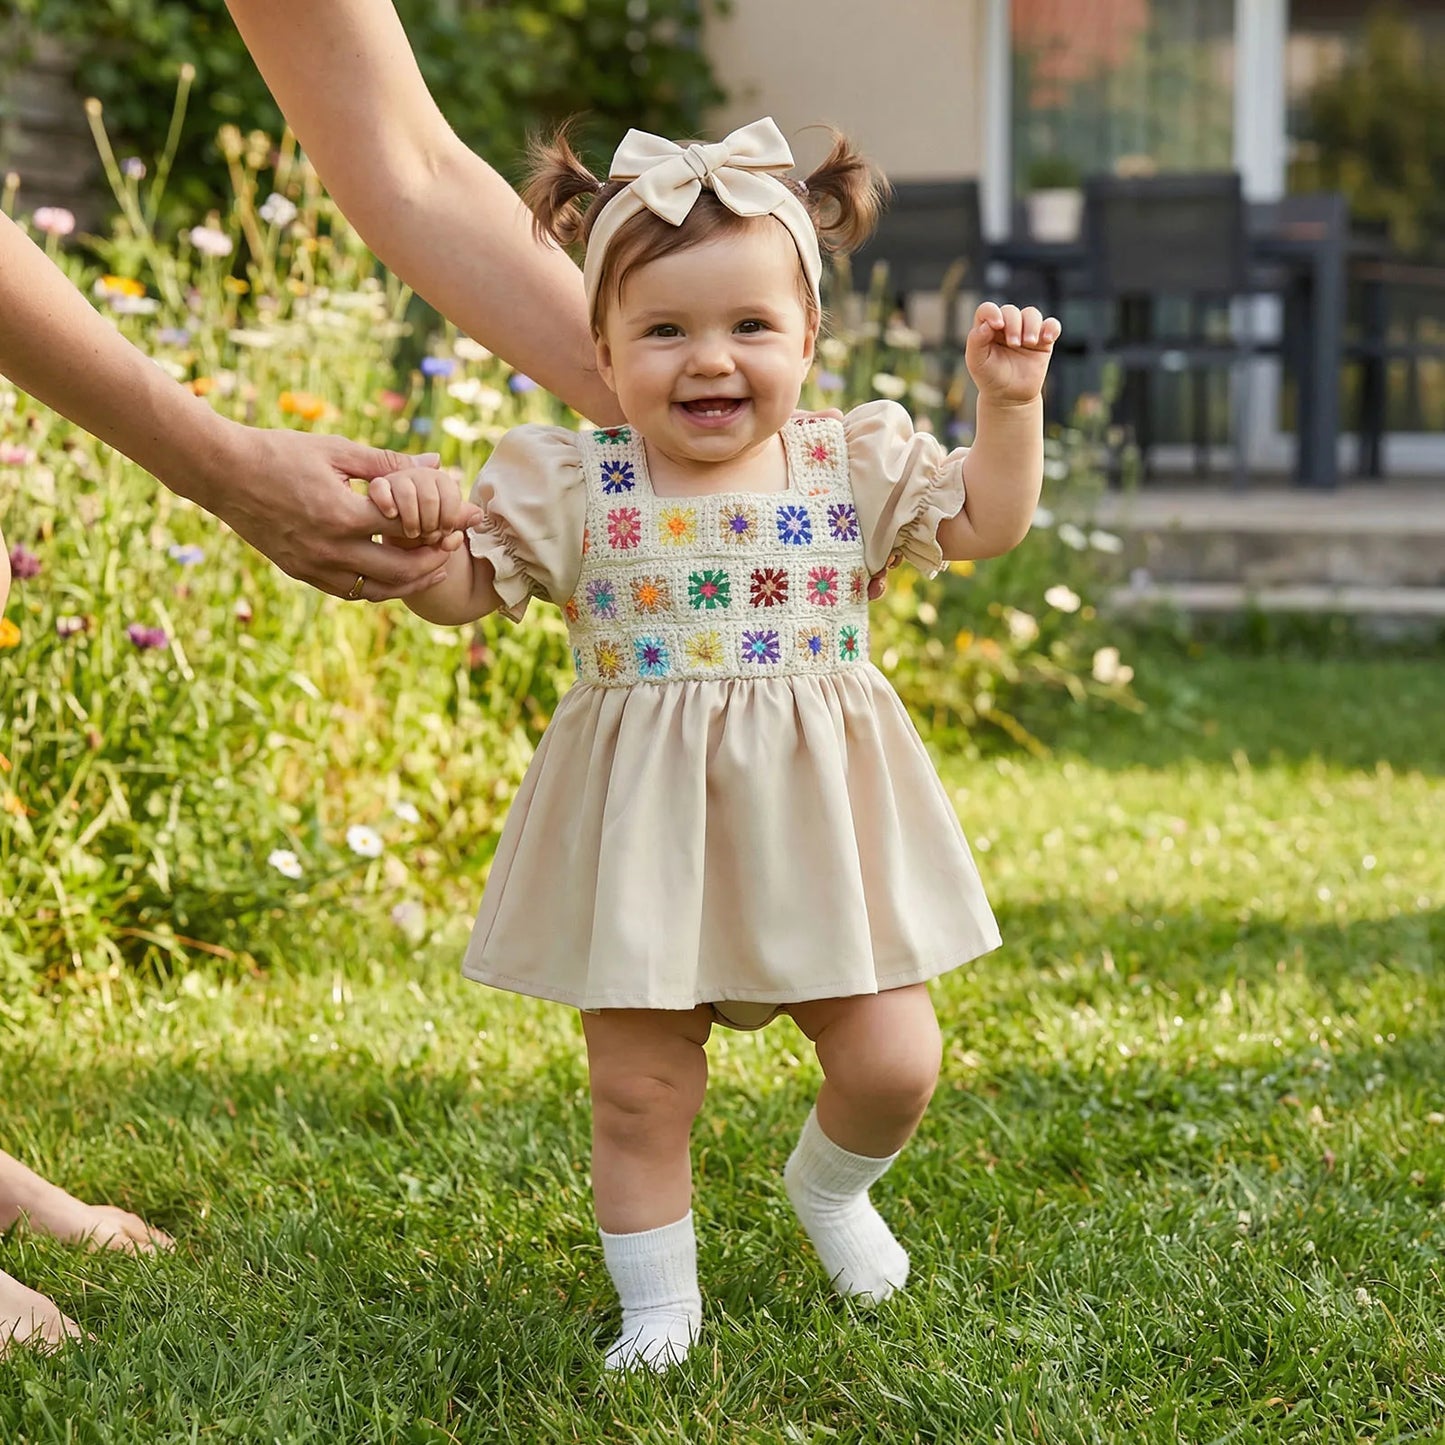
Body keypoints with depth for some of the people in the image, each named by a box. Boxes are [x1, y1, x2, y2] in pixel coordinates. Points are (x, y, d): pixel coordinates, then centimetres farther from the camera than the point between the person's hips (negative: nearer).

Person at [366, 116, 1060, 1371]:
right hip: (647, 835, -1)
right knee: (639, 1091, 4)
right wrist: (415, 525, -22)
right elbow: (458, 593, -2)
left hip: (818, 826, 2)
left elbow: (989, 523, 6)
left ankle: (830, 1187, 38)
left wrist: (1010, 400, -5)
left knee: (893, 1062, 4)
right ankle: (657, 1304, 24)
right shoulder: (573, 489, -5)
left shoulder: (854, 465, 0)